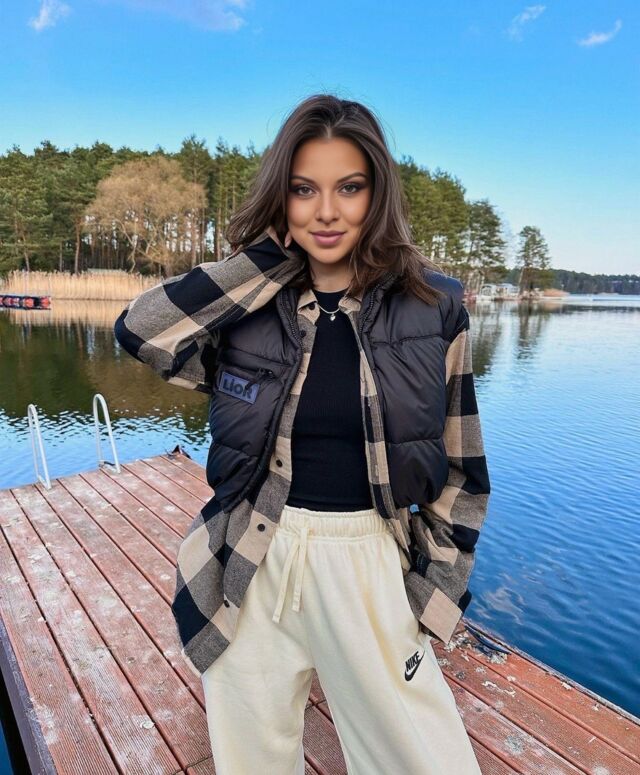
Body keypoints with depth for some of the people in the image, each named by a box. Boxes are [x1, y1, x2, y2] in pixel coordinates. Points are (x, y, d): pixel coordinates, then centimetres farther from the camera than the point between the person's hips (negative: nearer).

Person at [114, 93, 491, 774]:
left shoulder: (432, 306, -5)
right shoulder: (250, 307, -2)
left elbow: (458, 465, 1)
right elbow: (140, 330, -20)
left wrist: (435, 587, -1)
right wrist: (271, 256, -14)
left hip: (371, 565, 0)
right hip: (252, 566, 2)